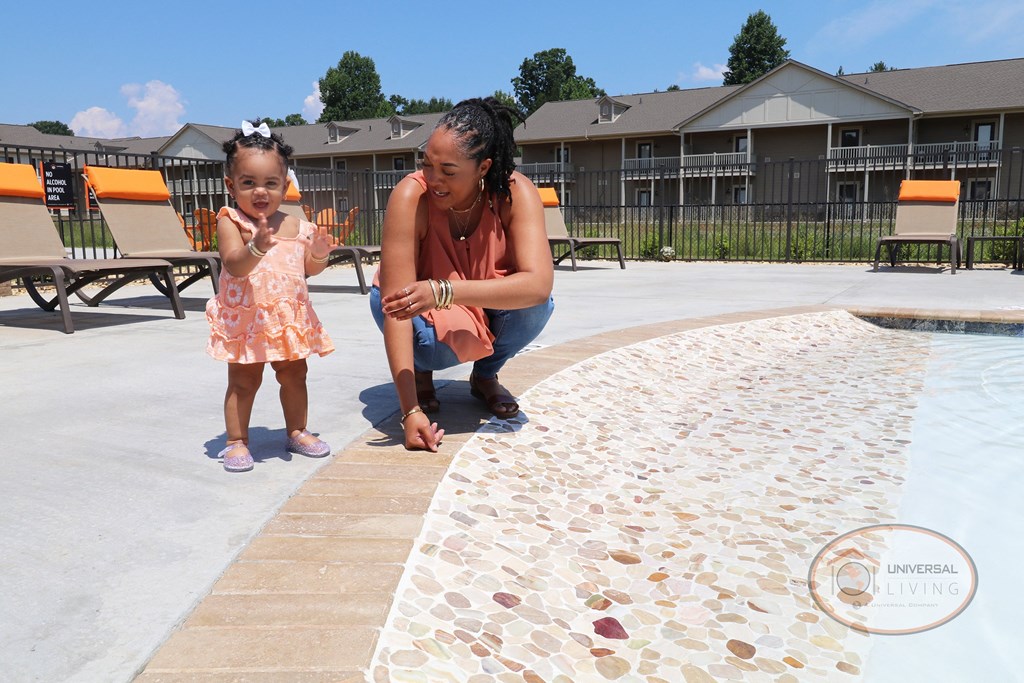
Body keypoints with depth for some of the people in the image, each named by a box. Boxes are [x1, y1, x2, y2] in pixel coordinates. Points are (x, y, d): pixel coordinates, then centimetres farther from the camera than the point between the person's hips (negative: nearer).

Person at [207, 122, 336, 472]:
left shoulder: (295, 225, 2)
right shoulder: (231, 222, -11)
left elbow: (309, 269, 12)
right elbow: (234, 265, -24)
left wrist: (318, 254, -10)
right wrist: (257, 248, -42)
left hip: (289, 315, 5)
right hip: (245, 317, -4)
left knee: (294, 375, 14)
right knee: (243, 380, 2)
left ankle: (297, 432, 29)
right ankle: (237, 441, 15)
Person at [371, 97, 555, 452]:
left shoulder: (516, 192, -27)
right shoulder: (411, 196, -31)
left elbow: (539, 284, -39)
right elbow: (396, 304, -34)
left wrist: (445, 291, -52)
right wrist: (410, 411, -39)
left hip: (488, 305, 2)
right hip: (425, 315, -2)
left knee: (535, 304, -29)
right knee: (452, 345, -34)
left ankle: (485, 375, 3)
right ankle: (422, 371, 5)